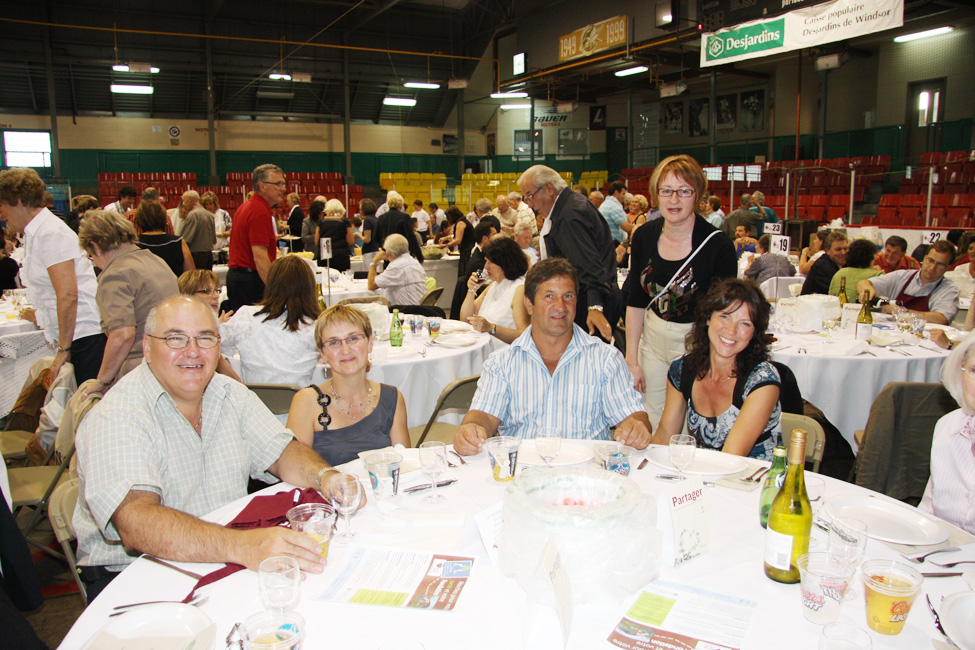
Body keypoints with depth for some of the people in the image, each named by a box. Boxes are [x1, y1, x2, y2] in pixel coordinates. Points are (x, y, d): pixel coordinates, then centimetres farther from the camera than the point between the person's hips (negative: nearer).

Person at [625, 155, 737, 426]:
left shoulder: (718, 245, -14)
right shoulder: (644, 236, -1)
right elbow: (636, 301, 5)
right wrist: (631, 360, 3)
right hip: (652, 339, 4)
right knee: (650, 426, 11)